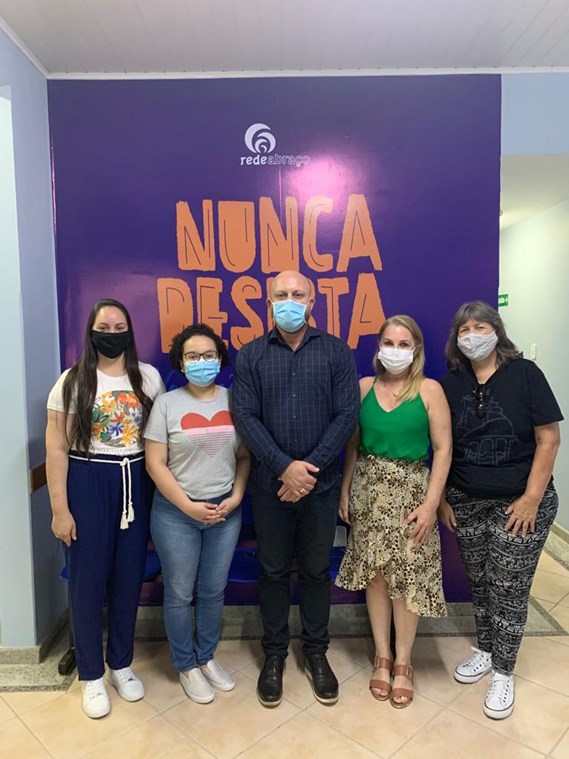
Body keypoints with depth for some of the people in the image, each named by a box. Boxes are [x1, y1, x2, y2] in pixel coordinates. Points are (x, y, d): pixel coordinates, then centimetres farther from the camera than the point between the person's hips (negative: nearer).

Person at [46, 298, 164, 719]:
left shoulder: (149, 377, 2)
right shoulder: (72, 382, -4)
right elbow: (57, 450, -4)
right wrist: (60, 509, -8)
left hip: (137, 484, 2)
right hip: (88, 485, -2)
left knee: (129, 578, 12)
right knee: (88, 581, 8)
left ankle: (122, 664, 34)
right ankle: (92, 676, 29)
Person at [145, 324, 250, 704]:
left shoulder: (234, 400, -1)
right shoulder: (167, 403, -7)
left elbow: (245, 456, 4)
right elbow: (155, 463, -9)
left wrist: (235, 498, -8)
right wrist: (189, 506, -13)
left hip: (225, 511, 3)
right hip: (176, 513, -2)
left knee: (214, 590, 16)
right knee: (180, 594, 11)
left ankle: (207, 657, 38)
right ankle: (187, 665, 33)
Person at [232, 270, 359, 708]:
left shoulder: (337, 352, 0)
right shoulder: (251, 356, 1)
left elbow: (347, 414, -6)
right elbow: (245, 417, -6)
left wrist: (311, 467, -13)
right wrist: (285, 467, -16)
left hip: (320, 484, 0)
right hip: (269, 484, 0)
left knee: (317, 570, 14)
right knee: (274, 571, 13)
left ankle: (316, 652, 35)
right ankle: (274, 653, 33)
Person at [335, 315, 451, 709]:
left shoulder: (430, 390, -7)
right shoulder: (364, 386, 2)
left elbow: (443, 449, -7)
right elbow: (353, 443, 7)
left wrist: (431, 503, -12)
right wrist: (345, 489, 4)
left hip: (410, 489, -2)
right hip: (369, 488, 3)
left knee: (407, 575, 4)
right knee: (374, 572, 11)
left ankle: (402, 663, 25)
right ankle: (382, 655, 30)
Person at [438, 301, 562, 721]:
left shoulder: (524, 373, -8)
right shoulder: (451, 382, 1)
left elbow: (549, 438, -9)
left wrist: (531, 498, -12)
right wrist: (441, 497, 3)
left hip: (519, 503, -3)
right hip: (466, 503, 3)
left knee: (509, 589, 5)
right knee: (480, 583, 15)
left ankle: (503, 672, 24)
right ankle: (485, 650, 37)